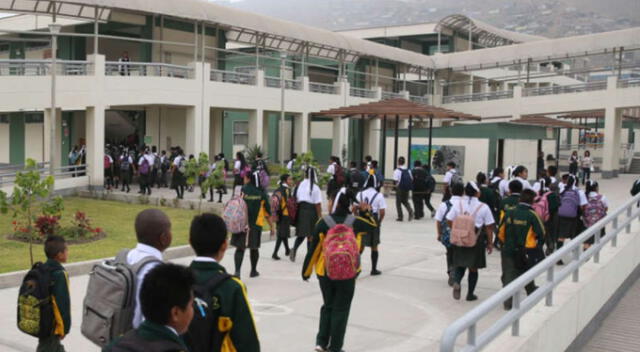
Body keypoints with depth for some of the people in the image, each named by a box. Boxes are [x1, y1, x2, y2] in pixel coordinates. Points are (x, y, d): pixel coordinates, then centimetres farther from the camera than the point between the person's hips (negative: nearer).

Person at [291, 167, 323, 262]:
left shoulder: (300, 185, 4)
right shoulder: (315, 187, -9)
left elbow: (295, 199, 8)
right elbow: (318, 204, -9)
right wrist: (320, 216, -1)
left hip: (301, 211, 4)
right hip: (311, 212, -4)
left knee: (301, 234, 14)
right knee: (311, 235, 7)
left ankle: (294, 248, -11)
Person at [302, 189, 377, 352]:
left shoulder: (323, 223, -8)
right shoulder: (355, 222, -6)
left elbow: (313, 249, -5)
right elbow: (372, 225, 16)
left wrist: (306, 271, 4)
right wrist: (366, 211, 17)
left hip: (325, 272, 1)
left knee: (328, 306, 19)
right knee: (340, 310, 8)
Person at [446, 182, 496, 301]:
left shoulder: (458, 205, -5)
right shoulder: (483, 207, -10)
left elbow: (450, 222, -2)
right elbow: (489, 227, -8)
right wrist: (490, 243, 2)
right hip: (476, 241, -2)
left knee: (460, 265, 17)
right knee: (473, 268, 12)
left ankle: (456, 282, -10)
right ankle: (470, 294, 19)